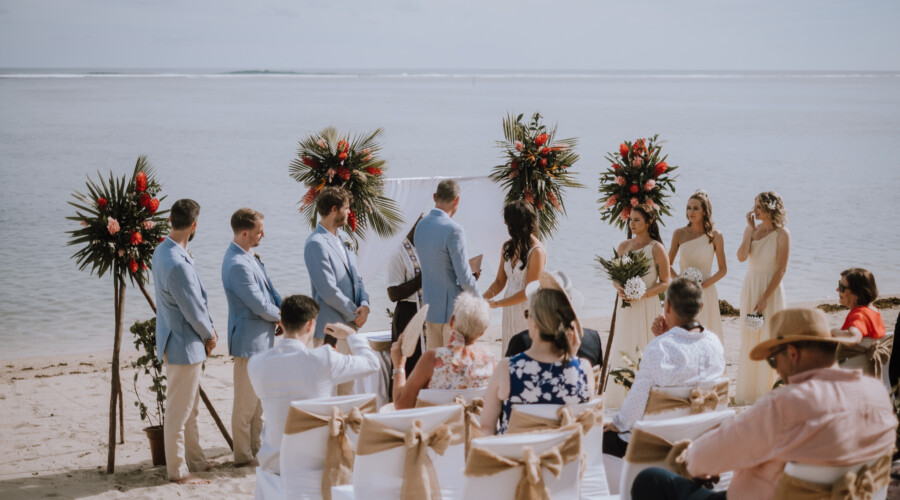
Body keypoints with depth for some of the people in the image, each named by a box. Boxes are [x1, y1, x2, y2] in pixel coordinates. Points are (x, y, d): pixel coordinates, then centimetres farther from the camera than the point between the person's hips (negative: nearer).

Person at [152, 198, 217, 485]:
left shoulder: (162, 251, 4)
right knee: (178, 411, 2)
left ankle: (195, 460, 33)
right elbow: (192, 309, -20)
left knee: (191, 408, 21)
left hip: (178, 341, 10)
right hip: (183, 345, -10)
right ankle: (178, 471, 13)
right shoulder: (177, 264, -28)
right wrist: (209, 335, -3)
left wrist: (207, 328, 7)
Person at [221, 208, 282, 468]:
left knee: (258, 399, 19)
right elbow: (259, 305, -22)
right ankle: (243, 456, 10)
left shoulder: (250, 258, 8)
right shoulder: (238, 265, -24)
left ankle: (256, 448, 29)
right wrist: (280, 318, -5)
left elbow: (269, 289, 15)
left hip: (262, 338, 10)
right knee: (246, 402, 0)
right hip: (249, 341, -10)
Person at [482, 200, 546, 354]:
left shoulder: (536, 251, -15)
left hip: (528, 311, -7)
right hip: (510, 310, 7)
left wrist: (496, 303, -15)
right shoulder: (508, 247, 8)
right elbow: (499, 282, 12)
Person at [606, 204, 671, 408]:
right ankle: (620, 398, 10)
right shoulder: (623, 246, 9)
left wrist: (643, 293, -18)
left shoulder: (656, 248, -5)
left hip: (647, 306, -4)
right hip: (626, 307, 5)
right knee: (622, 351, 3)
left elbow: (665, 283, -4)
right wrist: (619, 288, -7)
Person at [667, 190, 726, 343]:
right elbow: (668, 265, 8)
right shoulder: (679, 234, 2)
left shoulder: (715, 236, -3)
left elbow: (723, 269, 1)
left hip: (705, 292, -2)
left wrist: (703, 285, -13)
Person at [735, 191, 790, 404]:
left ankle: (767, 392, 9)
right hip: (749, 288, 6)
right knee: (748, 341, 10)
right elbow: (741, 257, -9)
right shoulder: (752, 229, 5)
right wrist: (751, 230, -11)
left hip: (771, 290, -6)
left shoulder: (781, 234, -10)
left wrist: (765, 297, -17)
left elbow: (781, 269, -13)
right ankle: (747, 392, 19)